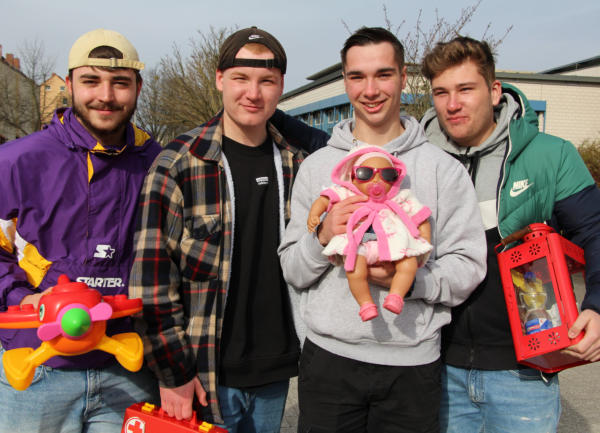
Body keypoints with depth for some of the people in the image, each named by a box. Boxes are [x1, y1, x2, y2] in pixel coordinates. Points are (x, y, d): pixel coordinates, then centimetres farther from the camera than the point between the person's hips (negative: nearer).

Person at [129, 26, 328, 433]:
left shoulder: (297, 165, 4)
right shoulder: (178, 164, -10)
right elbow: (152, 276, -12)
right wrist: (172, 371, -12)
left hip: (275, 369, 4)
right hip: (208, 373, -4)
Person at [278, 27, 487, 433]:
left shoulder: (444, 168, 1)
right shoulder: (316, 166, 5)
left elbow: (468, 266, -3)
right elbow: (292, 270, 5)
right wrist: (323, 239, -15)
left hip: (412, 362, 0)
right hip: (328, 356, 1)